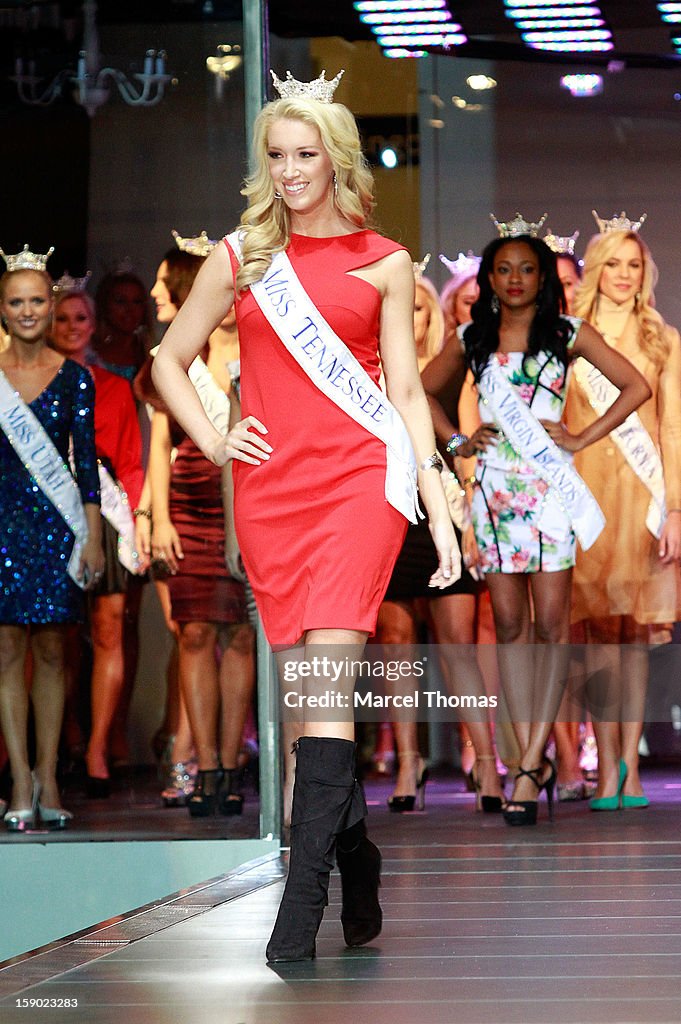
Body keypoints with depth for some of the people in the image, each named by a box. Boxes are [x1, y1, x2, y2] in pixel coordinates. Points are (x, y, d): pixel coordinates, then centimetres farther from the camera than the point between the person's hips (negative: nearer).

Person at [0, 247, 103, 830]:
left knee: (51, 649, 2)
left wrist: (93, 536, 0)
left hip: (56, 520, 0)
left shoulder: (74, 377, 4)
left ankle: (48, 777, 8)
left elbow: (86, 460, 5)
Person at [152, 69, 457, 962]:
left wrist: (439, 505, 1)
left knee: (327, 679, -16)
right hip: (270, 486, 3)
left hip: (362, 477, -3)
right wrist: (211, 442, 6)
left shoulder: (384, 265, 8)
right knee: (310, 691, 4)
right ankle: (356, 857, 18)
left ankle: (303, 893, -20)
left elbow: (406, 391, 8)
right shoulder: (240, 258, 12)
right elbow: (170, 361, 21)